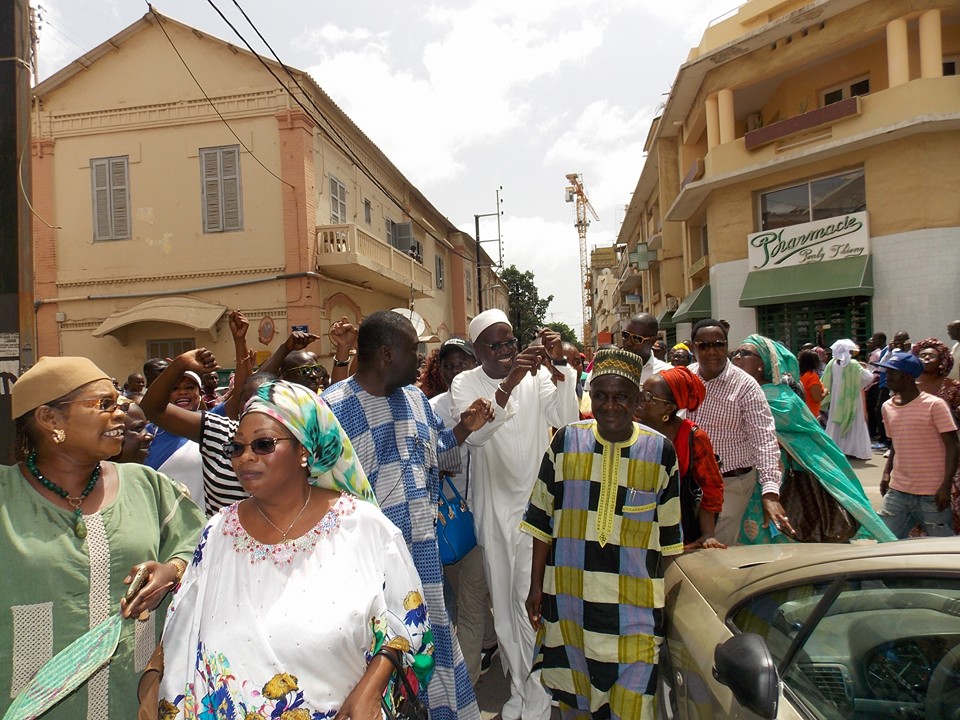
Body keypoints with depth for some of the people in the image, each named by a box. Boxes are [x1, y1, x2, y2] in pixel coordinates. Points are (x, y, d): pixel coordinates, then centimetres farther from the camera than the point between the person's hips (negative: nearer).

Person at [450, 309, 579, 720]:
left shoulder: (536, 375, -3)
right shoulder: (465, 383, -4)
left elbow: (566, 419, -15)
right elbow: (473, 434, -22)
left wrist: (560, 365, -24)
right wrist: (508, 383, -34)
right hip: (495, 507, 1)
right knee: (503, 600, 14)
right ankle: (520, 685, 35)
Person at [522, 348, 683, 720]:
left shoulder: (660, 450, -4)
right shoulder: (566, 441, -4)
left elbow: (669, 535, 5)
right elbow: (542, 520, 2)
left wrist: (668, 599, 7)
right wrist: (535, 586, 2)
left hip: (635, 605, -1)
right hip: (568, 598, 1)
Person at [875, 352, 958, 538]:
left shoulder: (934, 405, -9)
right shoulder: (887, 407, 8)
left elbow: (952, 446, -9)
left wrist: (946, 486, -15)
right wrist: (886, 473, 7)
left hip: (932, 495, -5)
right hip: (897, 492, 5)